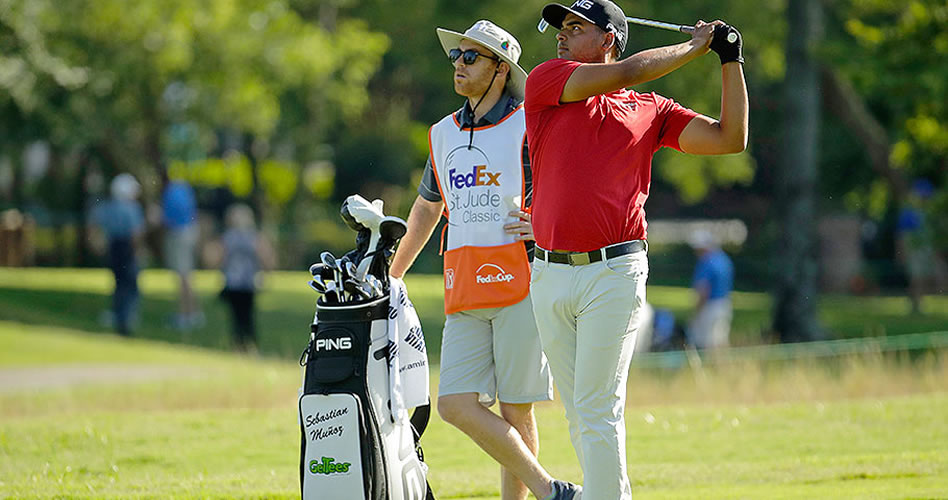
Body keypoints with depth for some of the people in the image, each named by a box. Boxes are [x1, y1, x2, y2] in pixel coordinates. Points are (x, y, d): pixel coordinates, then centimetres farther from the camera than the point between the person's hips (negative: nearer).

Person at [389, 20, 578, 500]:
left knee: (515, 411, -3)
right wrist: (391, 276, 34)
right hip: (465, 291, 5)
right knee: (456, 405, -7)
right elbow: (427, 207, 30)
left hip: (521, 281, -5)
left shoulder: (530, 127, -2)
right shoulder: (443, 134, 17)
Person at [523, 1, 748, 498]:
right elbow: (625, 73, -5)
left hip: (613, 274, -3)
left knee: (598, 411, -9)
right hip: (549, 274, 3)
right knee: (579, 417, 8)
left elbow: (730, 139, 5)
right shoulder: (545, 82, 8)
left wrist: (730, 60, 3)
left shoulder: (651, 111, 8)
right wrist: (692, 47, 5)